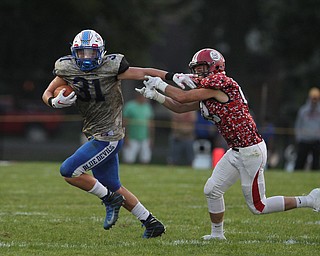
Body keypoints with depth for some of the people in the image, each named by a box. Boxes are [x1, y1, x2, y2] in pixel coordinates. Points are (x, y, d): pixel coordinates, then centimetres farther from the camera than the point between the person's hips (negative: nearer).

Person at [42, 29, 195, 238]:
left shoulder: (111, 67, -14)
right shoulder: (67, 70, 1)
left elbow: (144, 73, -10)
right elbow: (47, 94, 8)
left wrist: (172, 76, -22)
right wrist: (55, 102, -15)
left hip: (108, 137, -7)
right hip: (97, 135, 7)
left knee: (69, 171, -13)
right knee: (113, 187, 15)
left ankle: (110, 199, 3)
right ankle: (152, 223, 25)